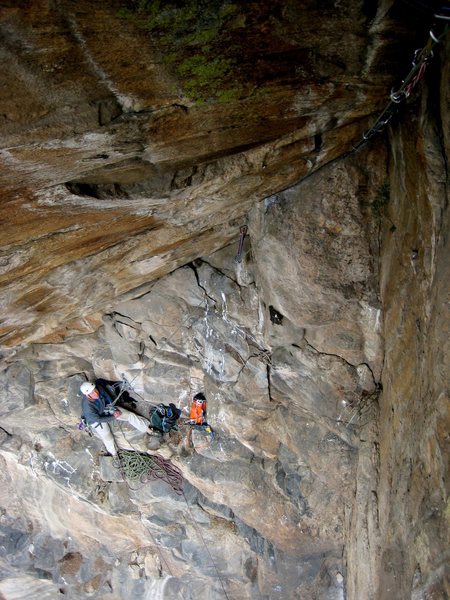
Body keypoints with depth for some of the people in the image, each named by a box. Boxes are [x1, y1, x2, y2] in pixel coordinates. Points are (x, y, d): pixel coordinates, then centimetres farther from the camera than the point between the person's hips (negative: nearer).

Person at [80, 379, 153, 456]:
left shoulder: (99, 388, -27)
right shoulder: (87, 407, -37)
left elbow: (108, 397, -4)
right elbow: (98, 419, -24)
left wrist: (115, 410, -5)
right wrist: (113, 417, -17)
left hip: (106, 409, 5)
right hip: (96, 420, -5)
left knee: (130, 415, -2)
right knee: (109, 440, -12)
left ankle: (148, 430, 12)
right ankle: (114, 456, 16)